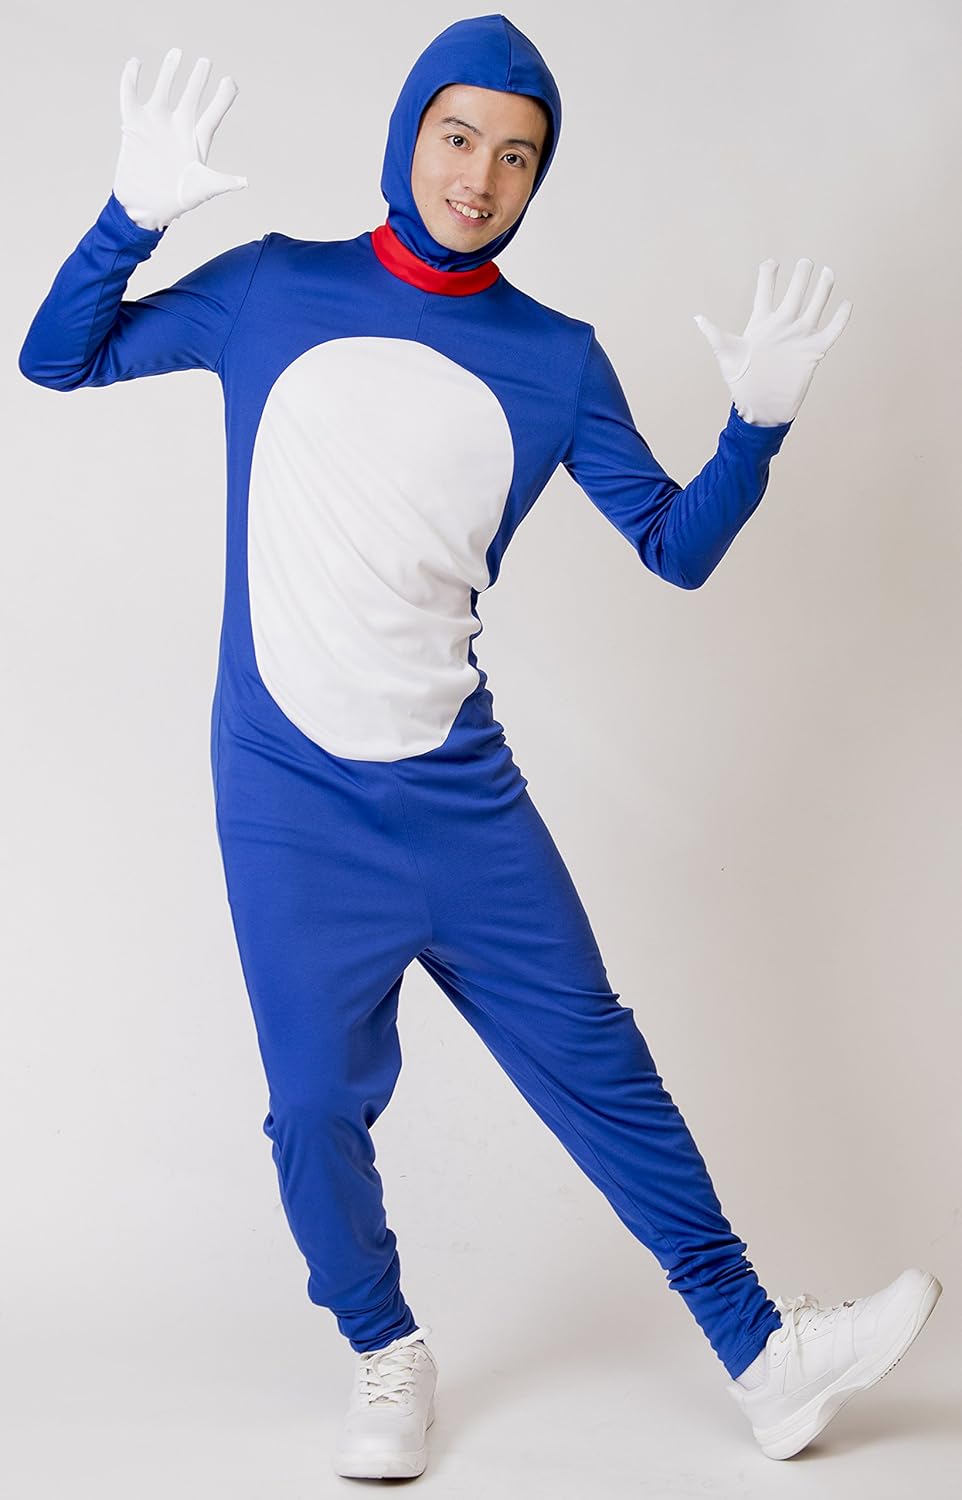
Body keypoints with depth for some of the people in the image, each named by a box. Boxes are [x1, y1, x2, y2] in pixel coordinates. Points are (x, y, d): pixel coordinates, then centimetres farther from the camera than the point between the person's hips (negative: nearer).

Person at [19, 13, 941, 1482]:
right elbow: (59, 360, 5)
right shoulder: (276, 292, 1)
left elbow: (676, 549, 4)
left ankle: (764, 1357, 17)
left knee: (596, 1062, 5)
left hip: (463, 792, 1)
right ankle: (388, 1358, 29)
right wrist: (133, 215, -12)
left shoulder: (554, 359, 3)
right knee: (317, 1099, 5)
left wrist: (758, 427, -14)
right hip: (289, 802, -1)